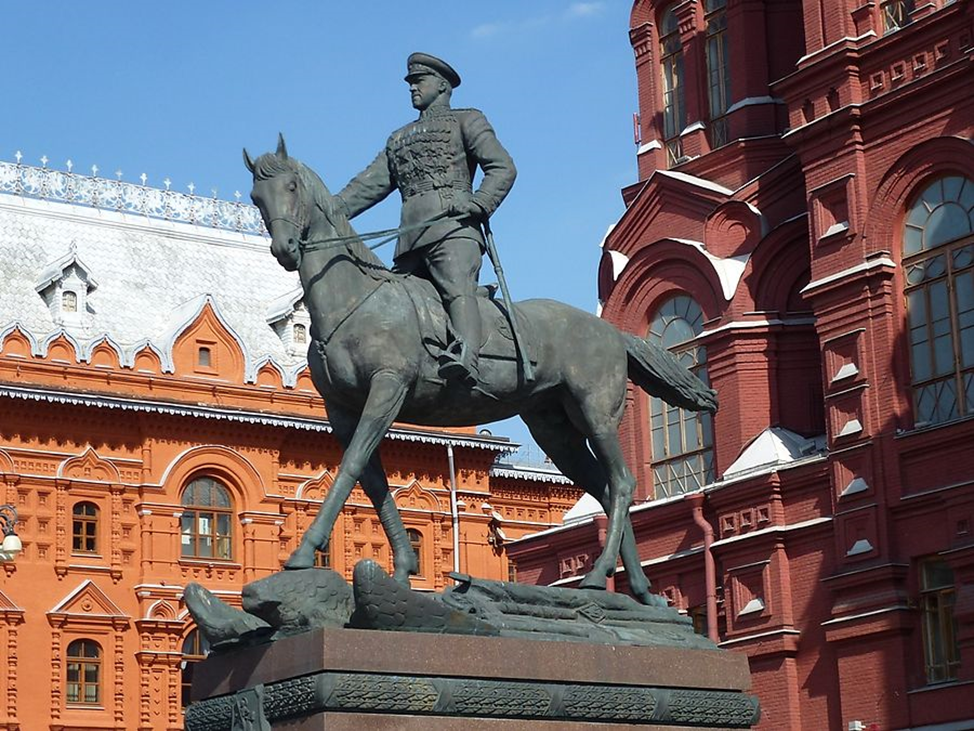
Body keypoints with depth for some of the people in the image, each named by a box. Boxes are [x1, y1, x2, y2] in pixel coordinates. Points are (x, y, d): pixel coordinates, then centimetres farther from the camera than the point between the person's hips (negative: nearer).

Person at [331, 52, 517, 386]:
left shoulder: (467, 121, 16)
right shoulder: (399, 139, 34)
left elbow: (502, 168, 4)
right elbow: (369, 184, 28)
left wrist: (478, 205, -14)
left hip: (452, 228, -7)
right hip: (410, 239, 7)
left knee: (457, 290, -29)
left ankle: (465, 358, -51)